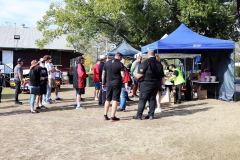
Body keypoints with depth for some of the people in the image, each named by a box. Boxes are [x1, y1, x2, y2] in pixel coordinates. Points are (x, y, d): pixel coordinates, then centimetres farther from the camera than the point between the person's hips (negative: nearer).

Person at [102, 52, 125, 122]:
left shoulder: (107, 63, 5)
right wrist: (123, 72, 9)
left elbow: (103, 74, 8)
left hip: (108, 83, 4)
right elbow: (123, 75, -13)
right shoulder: (120, 64, -8)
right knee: (115, 100, 0)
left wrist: (103, 83, 15)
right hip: (117, 84, -4)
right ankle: (112, 117, 0)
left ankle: (105, 115, 22)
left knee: (108, 100, 15)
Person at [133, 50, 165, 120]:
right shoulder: (159, 63, 9)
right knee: (152, 99, 11)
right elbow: (162, 76, 12)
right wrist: (163, 84, 19)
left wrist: (135, 78, 3)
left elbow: (141, 74, -13)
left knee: (142, 99, -1)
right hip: (156, 83, 6)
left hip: (147, 83, -5)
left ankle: (139, 115, 0)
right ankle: (151, 115, 11)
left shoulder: (146, 62, -9)